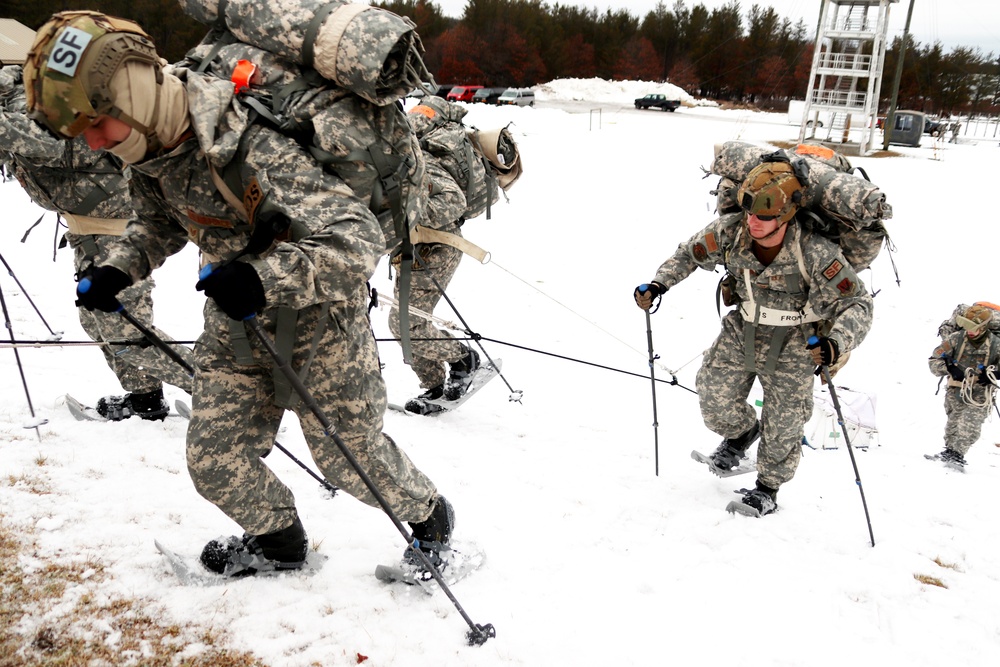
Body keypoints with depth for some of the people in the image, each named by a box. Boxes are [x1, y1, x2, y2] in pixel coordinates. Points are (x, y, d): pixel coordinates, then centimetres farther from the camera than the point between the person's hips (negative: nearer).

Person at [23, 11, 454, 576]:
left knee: (349, 457, 7)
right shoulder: (153, 146, -6)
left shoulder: (248, 148, -32)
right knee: (215, 464, 8)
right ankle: (280, 541, 37)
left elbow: (360, 241, -37)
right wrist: (117, 269, -2)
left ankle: (429, 515, 38)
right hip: (235, 323, 7)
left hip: (316, 313, -7)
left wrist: (265, 277, -50)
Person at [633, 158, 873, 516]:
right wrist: (658, 285, -16)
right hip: (741, 331, 3)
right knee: (714, 399, 0)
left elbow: (858, 303, -25)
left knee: (782, 425, 5)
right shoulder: (730, 232, -21)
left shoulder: (816, 254, -31)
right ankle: (740, 433, 37)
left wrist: (836, 343, -43)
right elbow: (690, 254, -1)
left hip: (793, 344, -3)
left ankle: (768, 487, 33)